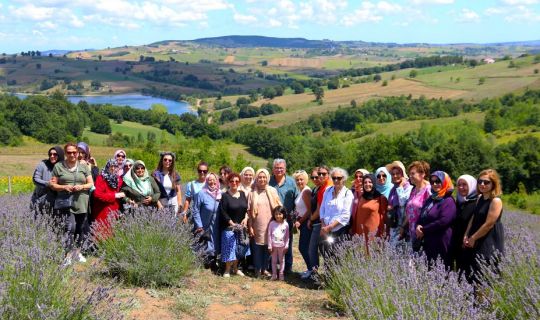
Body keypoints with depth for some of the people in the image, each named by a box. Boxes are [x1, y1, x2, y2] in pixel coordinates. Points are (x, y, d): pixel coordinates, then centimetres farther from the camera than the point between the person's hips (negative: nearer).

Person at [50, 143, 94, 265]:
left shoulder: (84, 167, 11)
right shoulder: (58, 166, 5)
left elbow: (91, 184, 11)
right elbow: (52, 184, 5)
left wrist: (82, 187, -9)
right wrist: (64, 187, -12)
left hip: (81, 203, 3)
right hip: (66, 203, -3)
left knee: (83, 229, 9)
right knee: (70, 227, -18)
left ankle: (77, 252, 30)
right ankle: (68, 256, -8)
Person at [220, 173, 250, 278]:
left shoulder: (242, 194, 9)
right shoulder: (225, 196, -7)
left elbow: (247, 208, 11)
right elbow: (223, 212, -11)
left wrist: (246, 218, -5)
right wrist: (232, 223, -15)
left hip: (241, 226, 5)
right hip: (229, 227, -5)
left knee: (239, 248, 10)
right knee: (229, 248, -3)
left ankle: (235, 268, 23)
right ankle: (227, 270, 9)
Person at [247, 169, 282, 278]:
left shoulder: (272, 191, 4)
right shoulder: (252, 193, 2)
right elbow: (249, 211, 1)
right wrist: (250, 227, -3)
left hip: (270, 225, 1)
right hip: (257, 226, -1)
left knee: (268, 247, 6)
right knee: (257, 247, 2)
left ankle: (265, 268, 17)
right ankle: (258, 269, 13)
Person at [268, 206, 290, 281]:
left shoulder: (285, 224, -3)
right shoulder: (272, 223, -4)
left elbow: (287, 236, 2)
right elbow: (269, 235, -3)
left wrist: (286, 246, -1)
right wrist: (269, 246, -4)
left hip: (282, 246, 0)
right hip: (274, 245, 0)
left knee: (282, 260, 8)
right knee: (274, 260, 9)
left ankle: (281, 274, 17)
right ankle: (274, 274, 18)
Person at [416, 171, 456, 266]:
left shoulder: (448, 201, -8)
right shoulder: (430, 199, 18)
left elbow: (443, 221, -18)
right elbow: (421, 216, 20)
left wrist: (424, 230, -11)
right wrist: (418, 226, -3)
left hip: (441, 244, -8)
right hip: (427, 242, 8)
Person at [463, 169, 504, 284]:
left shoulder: (496, 201, -16)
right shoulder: (480, 198, 9)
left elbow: (489, 224, -19)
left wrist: (473, 238, -11)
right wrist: (466, 236, -1)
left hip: (490, 244, -8)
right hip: (476, 244, 8)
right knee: (472, 275, 13)